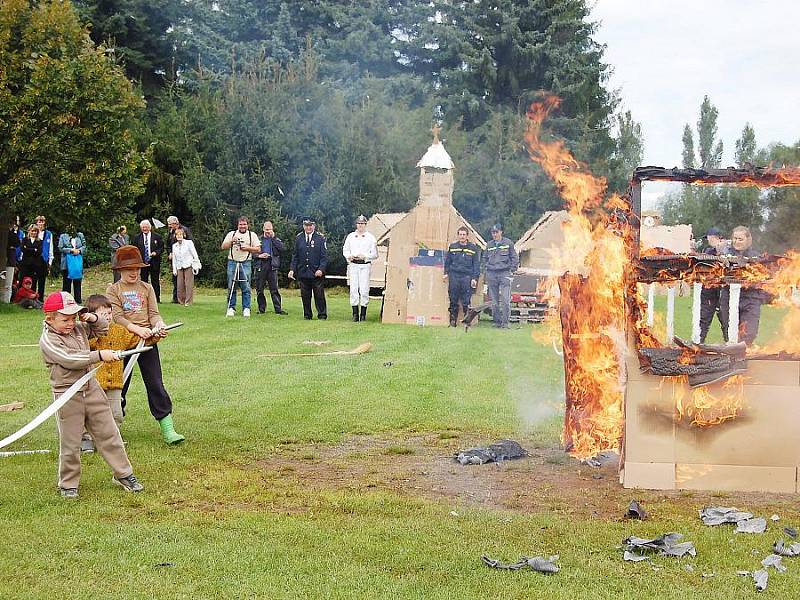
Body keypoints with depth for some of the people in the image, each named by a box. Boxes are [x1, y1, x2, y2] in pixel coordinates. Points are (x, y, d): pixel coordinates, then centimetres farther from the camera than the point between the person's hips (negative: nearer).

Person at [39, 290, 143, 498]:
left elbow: (102, 329, 23)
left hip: (91, 389, 6)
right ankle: (68, 484, 21)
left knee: (108, 433, 10)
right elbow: (70, 359, -27)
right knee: (70, 443, 5)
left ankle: (123, 473, 20)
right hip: (67, 395, -6)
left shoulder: (79, 328, 6)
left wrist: (93, 319, 1)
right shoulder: (47, 340, -15)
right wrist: (100, 355, -28)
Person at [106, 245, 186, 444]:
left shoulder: (147, 288, 12)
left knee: (156, 384, -4)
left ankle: (167, 429, -7)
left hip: (147, 340, 2)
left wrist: (158, 325, -18)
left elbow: (154, 313, 5)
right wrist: (137, 329, -23)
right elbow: (117, 316, -9)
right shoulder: (113, 290, 3)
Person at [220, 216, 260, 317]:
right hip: (232, 262, 1)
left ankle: (246, 309, 1)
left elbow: (258, 249, 5)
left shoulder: (252, 235, 10)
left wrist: (247, 248, -9)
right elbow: (223, 247, 6)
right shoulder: (231, 234, 12)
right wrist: (231, 241, -10)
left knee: (246, 288, -4)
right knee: (231, 287, 1)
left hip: (246, 263, -1)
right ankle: (231, 308, 6)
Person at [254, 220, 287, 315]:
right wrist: (259, 255, -8)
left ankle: (278, 309, -6)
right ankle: (261, 309, 11)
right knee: (259, 289, 3)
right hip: (260, 266, 1)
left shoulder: (276, 239, 13)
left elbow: (281, 248, -6)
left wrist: (273, 237, -5)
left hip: (272, 266, -1)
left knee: (274, 289, -5)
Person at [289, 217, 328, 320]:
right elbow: (295, 256, 12)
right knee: (305, 296, 6)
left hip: (317, 273, -3)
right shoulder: (298, 238, 8)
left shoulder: (320, 238, -1)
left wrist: (321, 269, -14)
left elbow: (324, 256, -2)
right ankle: (307, 315, 16)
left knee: (319, 295, -2)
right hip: (302, 272, 3)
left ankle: (322, 315, 7)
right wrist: (292, 269, 2)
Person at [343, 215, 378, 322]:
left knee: (364, 289, -7)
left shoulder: (370, 237, 6)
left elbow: (375, 254, 5)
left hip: (365, 265, -2)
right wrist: (349, 256, -2)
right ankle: (355, 313, -1)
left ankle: (363, 314, 0)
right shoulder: (351, 236, 13)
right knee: (353, 289, -4)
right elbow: (345, 250, 19)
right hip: (353, 265, 2)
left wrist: (364, 256, -11)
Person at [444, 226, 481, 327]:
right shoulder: (452, 247, 10)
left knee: (466, 301, -5)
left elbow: (476, 264, 7)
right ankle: (453, 320, 10)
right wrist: (446, 273, 6)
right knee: (453, 300, 3)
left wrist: (475, 278, 0)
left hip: (467, 276, -2)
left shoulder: (473, 248, 6)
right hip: (454, 276, 2)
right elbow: (447, 261, 16)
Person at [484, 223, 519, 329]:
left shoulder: (508, 243, 3)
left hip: (504, 273, -3)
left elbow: (515, 258, 7)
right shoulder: (489, 245, 13)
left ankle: (505, 322, -7)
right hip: (491, 274, 4)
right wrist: (487, 269, 14)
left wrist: (511, 270, 0)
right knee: (494, 300, 5)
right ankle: (496, 321, 13)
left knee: (505, 300, -10)